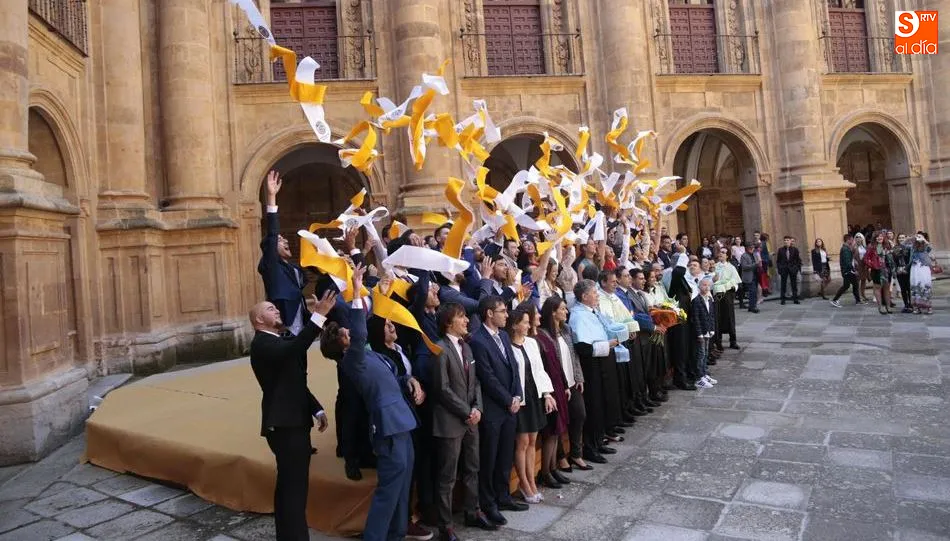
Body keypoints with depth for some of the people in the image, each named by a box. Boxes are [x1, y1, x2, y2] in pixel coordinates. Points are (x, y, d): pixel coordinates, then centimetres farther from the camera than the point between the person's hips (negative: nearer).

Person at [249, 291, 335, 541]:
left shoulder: (279, 341, 17)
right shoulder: (262, 343, -14)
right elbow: (295, 348, -36)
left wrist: (316, 408, 13)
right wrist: (319, 315, -40)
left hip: (294, 422, 10)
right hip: (283, 424, -10)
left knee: (292, 485, 19)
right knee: (293, 486, -10)